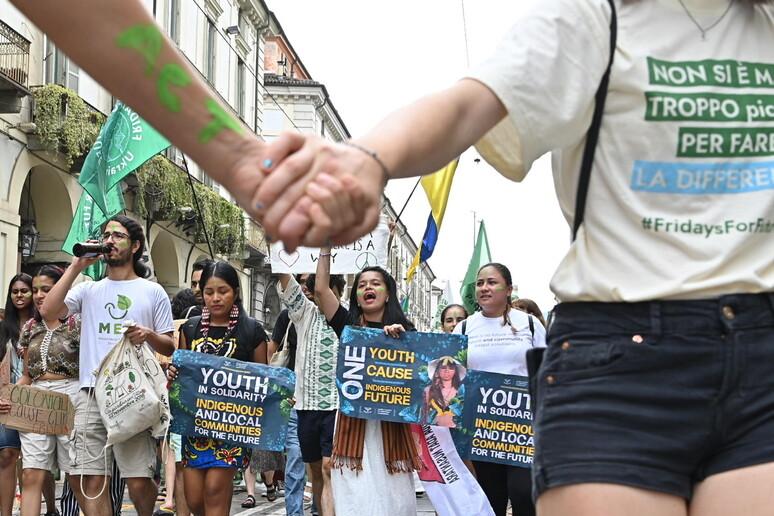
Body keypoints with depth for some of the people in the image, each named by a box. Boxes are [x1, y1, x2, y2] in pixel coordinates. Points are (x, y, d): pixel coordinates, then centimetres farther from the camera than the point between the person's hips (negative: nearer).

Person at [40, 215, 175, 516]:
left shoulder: (152, 292, 12)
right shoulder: (88, 290, 15)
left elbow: (169, 347, 12)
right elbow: (48, 312, -2)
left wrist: (149, 335, -11)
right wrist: (76, 267, 0)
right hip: (92, 394, 2)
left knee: (139, 482, -6)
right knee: (89, 480, -5)